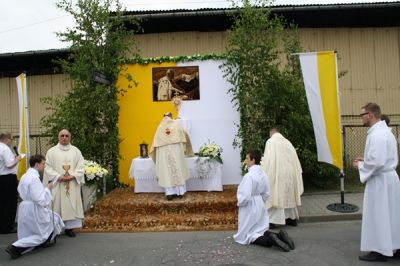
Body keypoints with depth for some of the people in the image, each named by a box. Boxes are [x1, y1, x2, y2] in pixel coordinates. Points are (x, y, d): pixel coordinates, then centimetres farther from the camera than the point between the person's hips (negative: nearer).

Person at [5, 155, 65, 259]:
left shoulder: (25, 176, 6)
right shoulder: (34, 178, -24)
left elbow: (21, 192, 17)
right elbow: (40, 199, -26)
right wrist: (47, 188, -13)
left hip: (25, 208, 9)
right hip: (34, 210, -9)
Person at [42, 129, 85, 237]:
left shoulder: (76, 151, 7)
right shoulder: (52, 151, 3)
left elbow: (81, 166, 3)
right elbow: (48, 167, -2)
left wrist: (73, 176, -13)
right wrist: (59, 177, -14)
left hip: (72, 184, 1)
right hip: (57, 184, -1)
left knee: (71, 206, 3)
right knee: (56, 206, 1)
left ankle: (70, 227, 12)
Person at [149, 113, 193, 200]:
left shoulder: (160, 127, 8)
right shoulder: (176, 125, 7)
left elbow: (156, 143, 8)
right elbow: (185, 135, 17)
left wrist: (154, 154, 19)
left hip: (164, 152, 1)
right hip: (176, 151, -1)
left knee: (167, 172, 2)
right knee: (178, 170, 5)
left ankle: (170, 193, 2)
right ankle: (179, 191, 8)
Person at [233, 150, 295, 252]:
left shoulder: (249, 175, -25)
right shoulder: (263, 174, 0)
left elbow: (245, 196, -27)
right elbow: (266, 194, 8)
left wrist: (239, 203, -9)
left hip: (249, 208, -8)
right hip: (260, 206, 8)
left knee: (247, 235, 7)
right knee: (261, 231, 21)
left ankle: (270, 240, -17)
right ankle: (278, 236, -5)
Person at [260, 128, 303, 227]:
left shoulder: (270, 141, -5)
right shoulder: (287, 142, 12)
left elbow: (267, 159, -13)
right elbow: (295, 159, 14)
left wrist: (263, 172, -7)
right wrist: (297, 172, 22)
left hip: (277, 173, -6)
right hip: (289, 173, 6)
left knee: (275, 195, -3)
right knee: (289, 195, 15)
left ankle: (272, 220, -4)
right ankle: (292, 218, 24)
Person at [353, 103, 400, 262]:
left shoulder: (376, 135, -22)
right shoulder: (385, 131, 11)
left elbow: (377, 162, -27)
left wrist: (360, 165, -11)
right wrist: (365, 160, 10)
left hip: (380, 181, -10)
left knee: (377, 216, 2)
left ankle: (380, 251, 14)